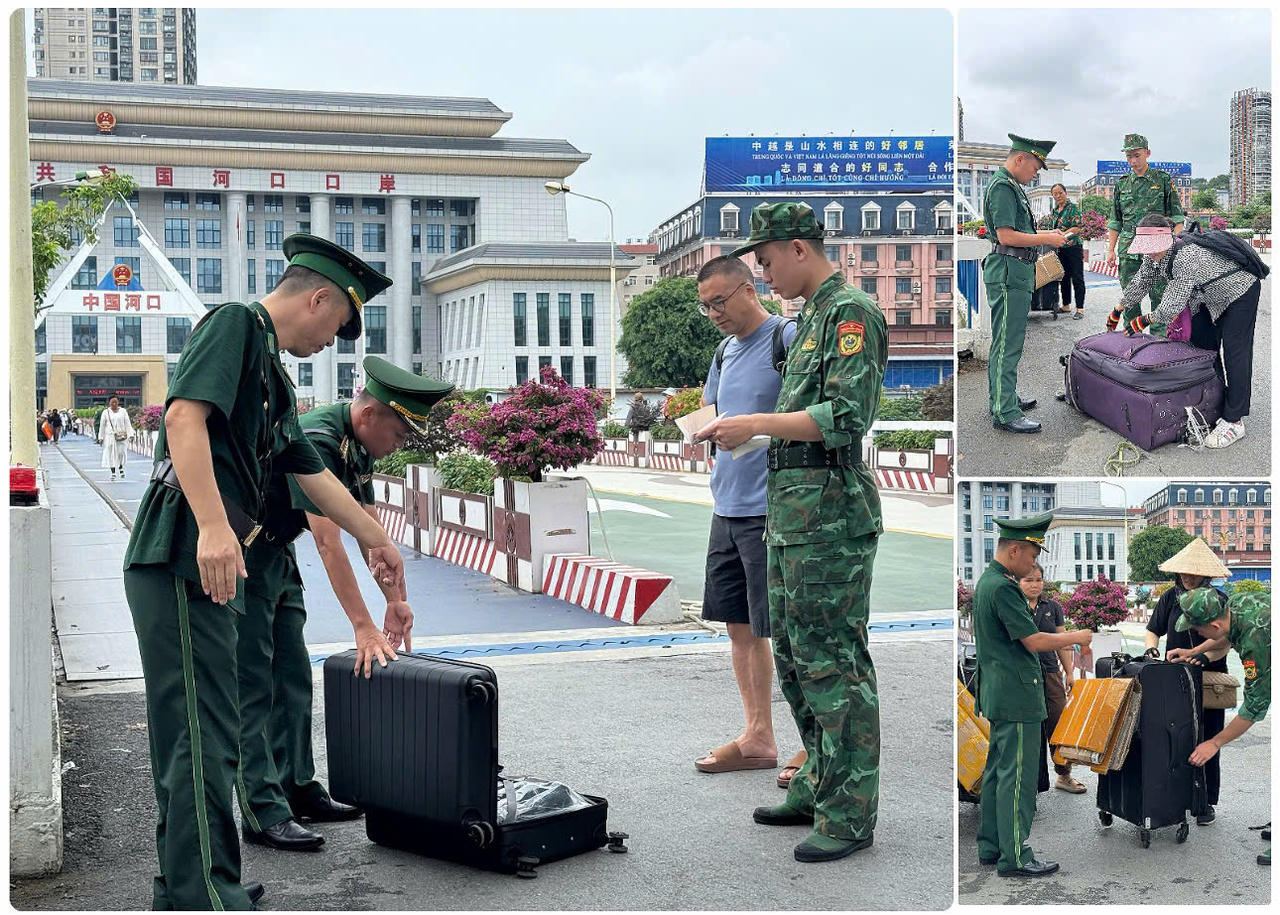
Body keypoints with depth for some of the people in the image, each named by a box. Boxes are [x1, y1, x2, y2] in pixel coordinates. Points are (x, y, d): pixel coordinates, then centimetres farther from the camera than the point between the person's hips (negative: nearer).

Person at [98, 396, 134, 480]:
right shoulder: (106, 412, 5)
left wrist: (130, 434, -4)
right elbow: (102, 425, 7)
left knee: (121, 453, -4)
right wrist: (101, 438, 4)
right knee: (111, 454, -2)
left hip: (121, 437, 0)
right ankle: (113, 473, 3)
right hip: (110, 436, 0)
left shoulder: (123, 411, 7)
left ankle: (121, 468, 23)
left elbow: (127, 423, 5)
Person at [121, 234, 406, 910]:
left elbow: (313, 474, 33)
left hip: (212, 569, 10)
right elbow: (184, 415, -19)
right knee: (206, 737, -9)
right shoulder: (234, 325, -4)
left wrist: (374, 539, 42)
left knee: (191, 735, 14)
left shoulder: (270, 372, 25)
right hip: (184, 560, -10)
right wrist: (214, 527, -28)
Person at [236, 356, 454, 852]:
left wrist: (397, 599, 6)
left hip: (276, 553, 10)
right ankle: (262, 813, -6)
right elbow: (329, 544, -33)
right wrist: (364, 628, -33)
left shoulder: (359, 447, 1)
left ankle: (297, 788, 20)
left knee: (293, 679, 11)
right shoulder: (316, 441, -29)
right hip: (242, 552, -10)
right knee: (253, 689, -9)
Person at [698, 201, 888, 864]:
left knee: (833, 660, -6)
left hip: (830, 509, -10)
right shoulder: (811, 317, 20)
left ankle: (849, 815, 1)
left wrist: (756, 423, -18)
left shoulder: (851, 312, -11)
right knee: (793, 655, 15)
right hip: (791, 509, 11)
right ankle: (817, 789, 27)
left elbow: (847, 416, -21)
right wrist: (747, 431, 14)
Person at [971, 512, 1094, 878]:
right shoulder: (1003, 587, -19)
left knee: (997, 771, 15)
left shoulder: (986, 581, 14)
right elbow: (1033, 641, -19)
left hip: (999, 694, 11)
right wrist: (1076, 638, -6)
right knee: (1017, 775, -5)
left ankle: (990, 846, 23)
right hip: (1016, 695, -11)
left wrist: (1061, 641, 21)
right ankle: (1015, 857, -1)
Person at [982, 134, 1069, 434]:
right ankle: (1005, 413, -8)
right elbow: (1006, 236, -21)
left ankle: (1003, 396, 29)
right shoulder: (1002, 187, -14)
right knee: (1008, 344, -9)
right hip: (1009, 273, -11)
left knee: (1005, 341, 18)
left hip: (1016, 274, 11)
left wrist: (1043, 234, 16)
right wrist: (1046, 239, -13)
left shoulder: (1012, 185, 19)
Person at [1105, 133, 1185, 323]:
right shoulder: (1122, 184, 13)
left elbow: (1177, 218, 3)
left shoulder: (1163, 180, 5)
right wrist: (1110, 250, 9)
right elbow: (1115, 222, 16)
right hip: (1128, 249, 3)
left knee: (1159, 296, -3)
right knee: (1130, 298, 4)